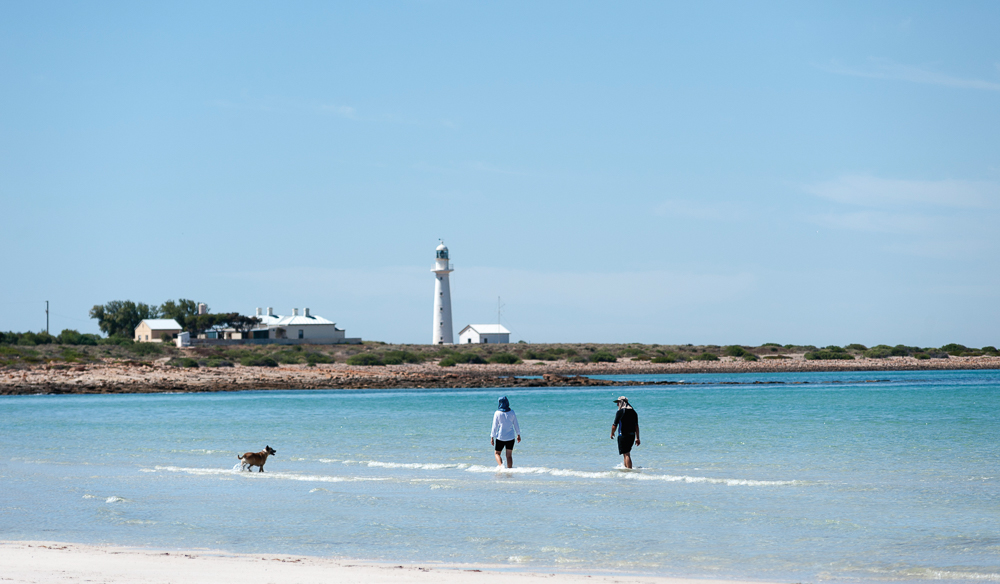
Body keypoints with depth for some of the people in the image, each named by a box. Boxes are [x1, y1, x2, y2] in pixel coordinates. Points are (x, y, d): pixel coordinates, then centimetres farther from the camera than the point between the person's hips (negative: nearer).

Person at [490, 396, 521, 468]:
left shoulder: (497, 413, -9)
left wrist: (492, 437, -2)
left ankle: (501, 465, -13)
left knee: (497, 453, 11)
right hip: (510, 436, 3)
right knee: (509, 455, 10)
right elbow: (516, 425, 5)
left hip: (500, 437, -3)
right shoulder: (512, 412, -1)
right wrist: (518, 435, 16)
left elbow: (494, 426, -8)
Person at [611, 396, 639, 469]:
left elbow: (614, 425, -8)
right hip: (632, 435, 7)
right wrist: (637, 438, 13)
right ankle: (626, 467, 28)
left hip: (623, 435, -7)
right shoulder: (633, 412, 9)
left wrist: (612, 433, 11)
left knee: (626, 454, -6)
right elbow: (636, 426, 10)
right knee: (627, 453, 21)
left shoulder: (620, 412, -10)